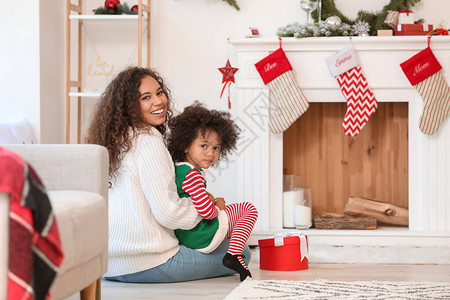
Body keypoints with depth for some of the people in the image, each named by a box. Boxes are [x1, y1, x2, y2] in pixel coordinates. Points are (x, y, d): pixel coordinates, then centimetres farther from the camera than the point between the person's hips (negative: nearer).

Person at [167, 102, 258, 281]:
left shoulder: (176, 168, 8)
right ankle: (234, 255, -5)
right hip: (201, 236, -10)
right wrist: (218, 207, -6)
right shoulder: (192, 175, -22)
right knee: (248, 209, 7)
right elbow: (206, 211, -26)